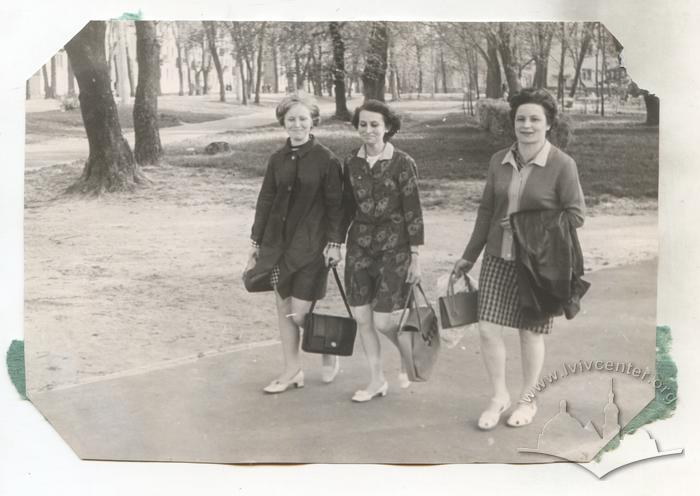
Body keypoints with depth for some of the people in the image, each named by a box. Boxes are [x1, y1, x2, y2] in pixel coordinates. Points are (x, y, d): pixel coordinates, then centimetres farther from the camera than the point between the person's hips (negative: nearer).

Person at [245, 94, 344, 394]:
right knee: (283, 307, 9)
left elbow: (335, 205, -6)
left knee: (299, 314, -4)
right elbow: (265, 201, 10)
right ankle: (292, 371, 22)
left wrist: (334, 243, -11)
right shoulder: (278, 159, 5)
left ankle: (329, 354, 24)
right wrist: (256, 240, 11)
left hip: (311, 245, -5)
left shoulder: (326, 160, -8)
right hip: (278, 243, 5)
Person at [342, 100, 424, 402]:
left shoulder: (402, 163, -8)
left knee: (383, 321, -6)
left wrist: (415, 257, -8)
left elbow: (413, 212, -7)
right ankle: (377, 380, 21)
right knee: (361, 317, 5)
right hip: (359, 245, 5)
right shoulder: (351, 164, 5)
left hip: (394, 247, -4)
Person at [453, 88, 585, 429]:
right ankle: (499, 396, 22)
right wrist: (469, 256, 15)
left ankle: (528, 400, 30)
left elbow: (575, 216, -8)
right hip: (497, 258, 4)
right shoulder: (499, 161, 4)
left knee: (530, 331, 8)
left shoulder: (562, 165, -9)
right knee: (487, 329, 0)